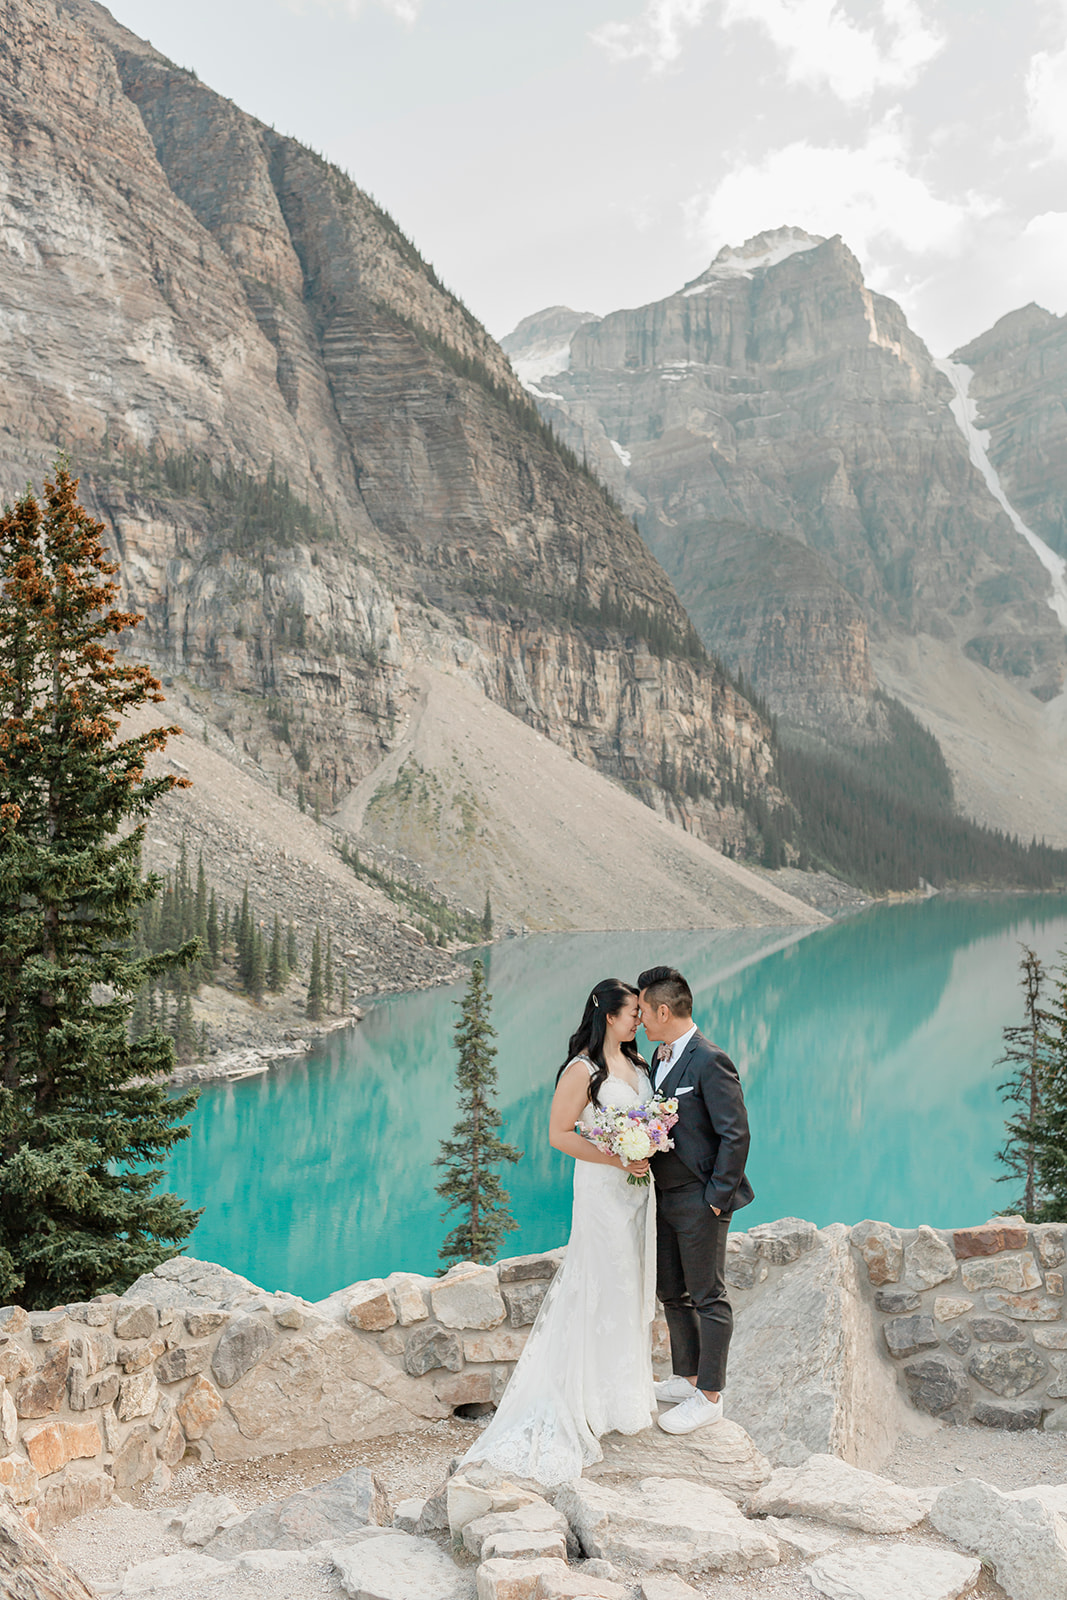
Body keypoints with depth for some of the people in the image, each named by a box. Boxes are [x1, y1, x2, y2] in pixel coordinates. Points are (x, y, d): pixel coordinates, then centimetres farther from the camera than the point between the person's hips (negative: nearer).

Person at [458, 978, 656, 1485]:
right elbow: (559, 1133, -16)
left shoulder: (636, 1063, 8)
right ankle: (602, 1398, 11)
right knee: (604, 1288, -1)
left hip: (639, 1187, 8)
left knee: (634, 1286, 15)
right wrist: (617, 1159, -21)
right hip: (602, 1190, -8)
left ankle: (631, 1384, 29)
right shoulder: (582, 1070, -17)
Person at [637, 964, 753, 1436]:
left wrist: (716, 1198, -17)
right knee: (672, 1292, 20)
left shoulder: (710, 1062, -20)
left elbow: (736, 1135, -19)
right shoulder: (661, 1055, 8)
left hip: (699, 1201, -9)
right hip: (664, 1196, 9)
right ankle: (685, 1378, 36)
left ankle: (709, 1397, 18)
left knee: (708, 1298, 5)